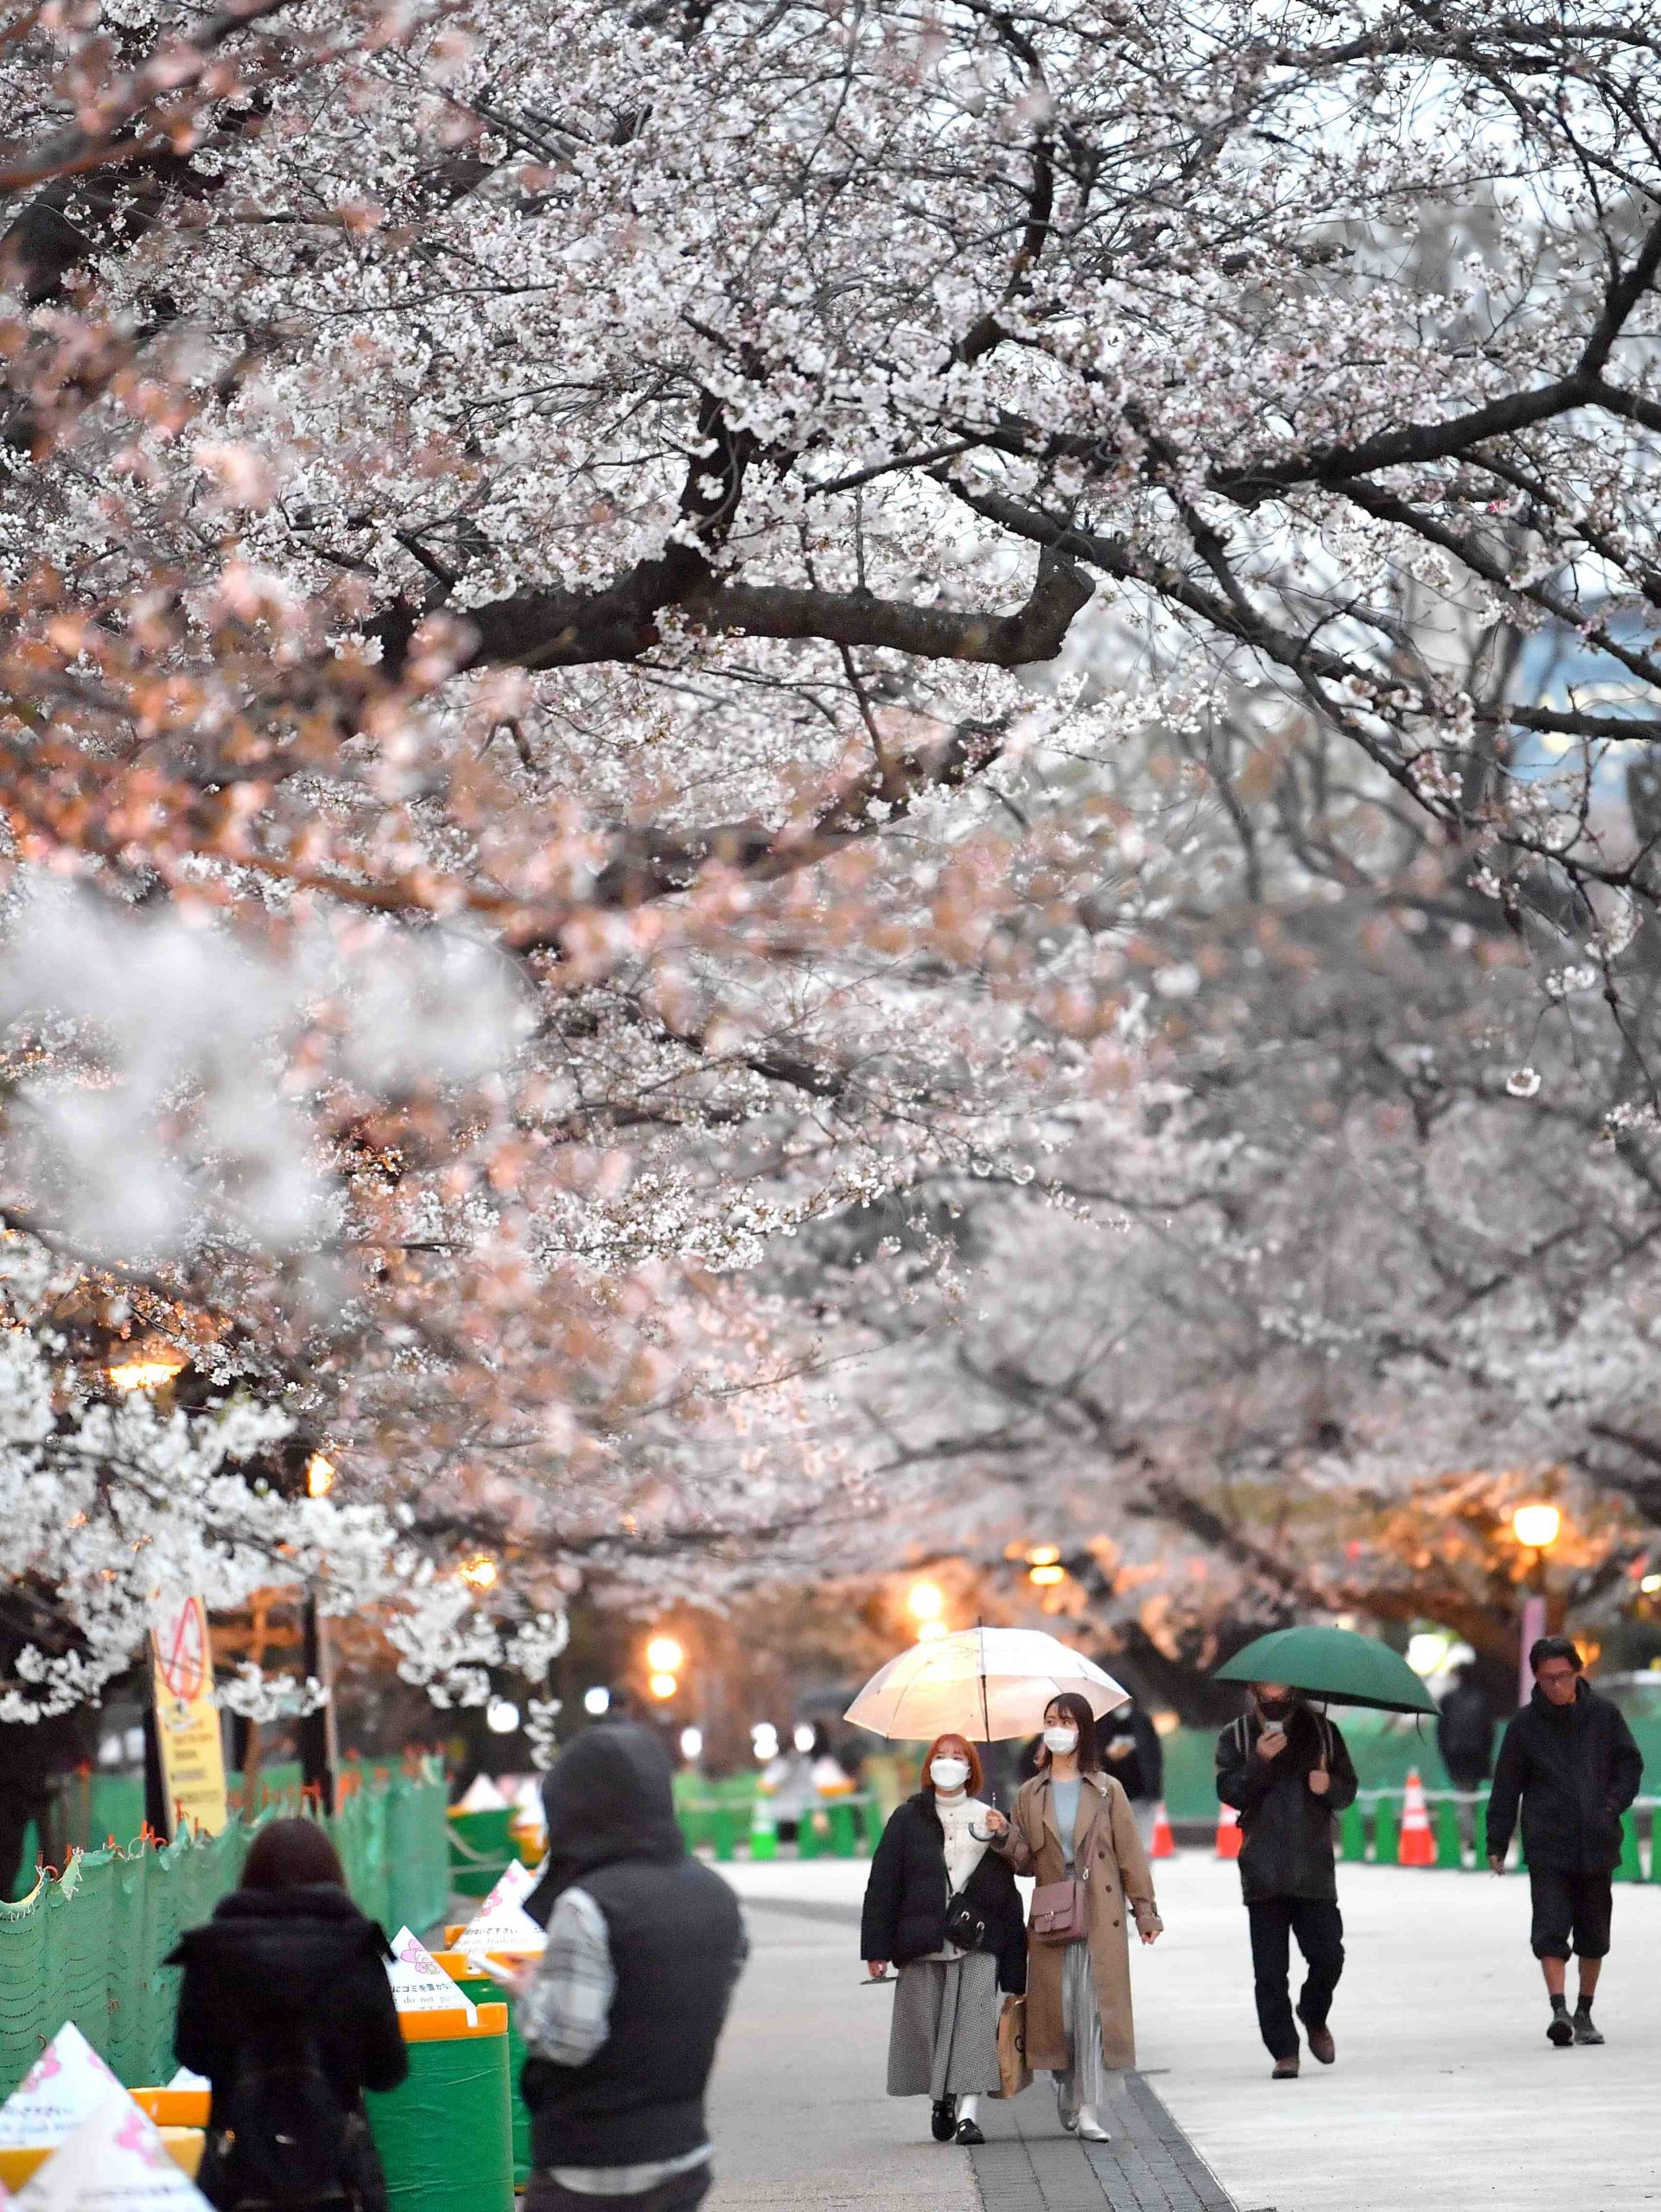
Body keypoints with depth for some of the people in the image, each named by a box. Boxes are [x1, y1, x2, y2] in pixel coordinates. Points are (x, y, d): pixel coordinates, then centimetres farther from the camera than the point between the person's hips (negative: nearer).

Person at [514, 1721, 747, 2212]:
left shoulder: (586, 1906, -18)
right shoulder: (717, 1898, 6)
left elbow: (567, 2039, -21)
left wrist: (527, 1990, -1)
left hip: (590, 2170, -7)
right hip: (683, 2150, 7)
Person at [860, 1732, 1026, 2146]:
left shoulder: (988, 1820, 10)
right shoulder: (908, 1819, 9)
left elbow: (1007, 1893, 9)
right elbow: (882, 1884, 5)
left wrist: (1015, 1965, 5)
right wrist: (877, 1948, -3)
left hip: (978, 1944, -1)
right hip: (922, 1942, 1)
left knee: (974, 2024, -12)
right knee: (927, 2021, 1)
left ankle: (968, 2112, -17)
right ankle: (941, 2101, 20)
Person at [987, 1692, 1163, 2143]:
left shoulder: (1107, 1790, 5)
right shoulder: (1031, 1794, 11)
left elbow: (1130, 1855, 4)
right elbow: (1027, 1861, 9)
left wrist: (1145, 1912, 0)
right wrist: (1005, 1835, -10)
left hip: (1100, 1915, -2)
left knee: (1093, 2007, -9)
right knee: (1058, 2009, 0)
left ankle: (1089, 2113, -10)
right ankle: (1068, 2101, 16)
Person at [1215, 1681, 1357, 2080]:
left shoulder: (1321, 1730, 12)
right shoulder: (1236, 1736, 8)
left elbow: (1348, 1790, 14)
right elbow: (1229, 1792, -4)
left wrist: (1329, 1785, -8)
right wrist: (1260, 1761, -18)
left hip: (1314, 1868, 1)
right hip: (1263, 1872, -1)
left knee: (1328, 1954, -5)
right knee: (1270, 1969, -3)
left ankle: (1315, 2019, 24)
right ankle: (1283, 2051, 3)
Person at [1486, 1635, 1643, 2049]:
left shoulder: (1604, 1714, 3)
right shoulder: (1525, 1724, 0)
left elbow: (1630, 1763, 11)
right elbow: (1505, 1787, 4)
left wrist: (1613, 1805, -5)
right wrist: (1496, 1844, 2)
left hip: (1597, 1844, 2)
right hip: (1547, 1847, -2)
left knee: (1593, 1932, 9)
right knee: (1550, 1928, -15)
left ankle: (1584, 2013, 21)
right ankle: (1559, 2009, -20)